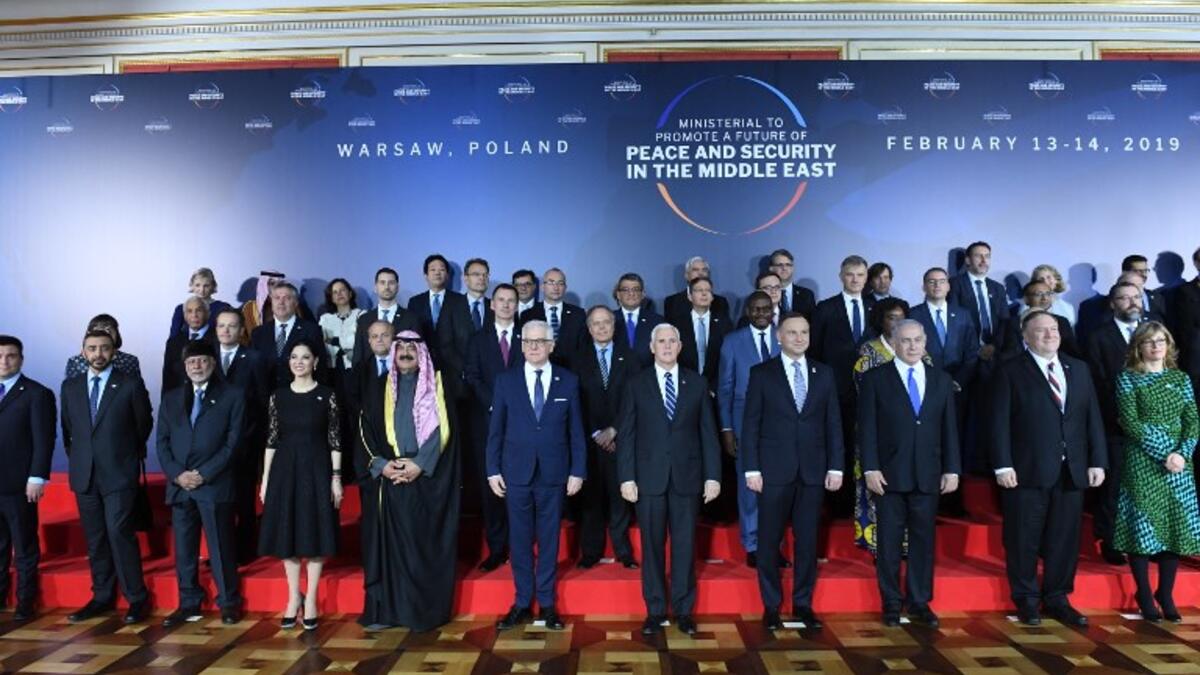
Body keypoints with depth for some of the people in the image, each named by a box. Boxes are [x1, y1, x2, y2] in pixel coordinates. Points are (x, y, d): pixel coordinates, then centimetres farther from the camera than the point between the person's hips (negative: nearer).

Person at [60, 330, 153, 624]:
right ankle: (101, 597, 20)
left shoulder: (131, 385, -3)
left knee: (119, 533, -9)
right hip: (84, 474, 4)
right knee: (94, 538, 10)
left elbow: (144, 424, 6)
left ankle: (136, 598, 0)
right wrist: (76, 457, 13)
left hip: (119, 473, -4)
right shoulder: (70, 386, 9)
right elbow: (67, 428, 18)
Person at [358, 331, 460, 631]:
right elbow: (366, 429, 7)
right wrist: (380, 464, -8)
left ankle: (424, 609, 5)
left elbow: (443, 428, -3)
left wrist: (420, 464, -13)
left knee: (423, 543, -2)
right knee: (388, 541, 2)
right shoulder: (379, 390, 13)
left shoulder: (436, 387, 6)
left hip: (426, 477, -2)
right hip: (387, 478, 2)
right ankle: (385, 609, 10)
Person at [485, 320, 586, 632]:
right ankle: (522, 603, 20)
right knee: (519, 539, 7)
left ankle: (547, 604, 20)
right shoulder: (505, 380, 3)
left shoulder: (568, 381, 2)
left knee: (549, 539, 7)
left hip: (553, 473, 0)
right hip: (516, 472, 0)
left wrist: (578, 471, -1)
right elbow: (495, 429, 4)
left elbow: (576, 430, 3)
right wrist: (493, 470, 0)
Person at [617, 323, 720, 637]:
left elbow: (708, 432, 5)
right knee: (652, 545, 6)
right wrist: (627, 478, -6)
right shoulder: (636, 384, 3)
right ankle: (655, 610, 19)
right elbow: (626, 434, 1)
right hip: (649, 477, 0)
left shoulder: (697, 383, 6)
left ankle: (683, 609, 20)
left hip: (687, 476, 1)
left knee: (685, 545, 6)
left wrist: (713, 476, 0)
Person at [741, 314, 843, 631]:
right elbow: (751, 424, -2)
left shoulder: (824, 373, 9)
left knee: (807, 540, 7)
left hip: (813, 470, 2)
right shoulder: (762, 373, 0)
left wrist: (836, 466, 2)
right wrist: (751, 469, -7)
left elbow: (833, 423, 8)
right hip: (774, 470, -2)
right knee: (770, 540, 4)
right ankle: (771, 606, 17)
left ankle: (803, 604, 21)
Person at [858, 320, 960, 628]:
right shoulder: (875, 379, 0)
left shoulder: (942, 381, 11)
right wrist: (870, 468, -10)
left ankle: (919, 602, 20)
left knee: (923, 539, 8)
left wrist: (952, 469, 5)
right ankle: (891, 603, 16)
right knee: (889, 541, 4)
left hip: (927, 475, 3)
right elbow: (867, 427, -4)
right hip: (889, 475, -3)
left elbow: (949, 429, 10)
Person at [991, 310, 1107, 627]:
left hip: (1072, 472, 4)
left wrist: (1097, 461, 5)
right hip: (1028, 471, -4)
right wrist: (1003, 466, -12)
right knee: (1024, 541, 4)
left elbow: (1093, 418, 11)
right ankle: (1026, 601, 19)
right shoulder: (1011, 371, -1)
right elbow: (1000, 423, -6)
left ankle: (1057, 600, 24)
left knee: (1065, 540, 10)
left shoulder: (1079, 369, 13)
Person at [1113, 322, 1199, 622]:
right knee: (1143, 526, -1)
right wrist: (1163, 454, -15)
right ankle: (1144, 596, 10)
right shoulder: (1128, 378, 0)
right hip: (1143, 462, -4)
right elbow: (1130, 423, -8)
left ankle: (1166, 595, 17)